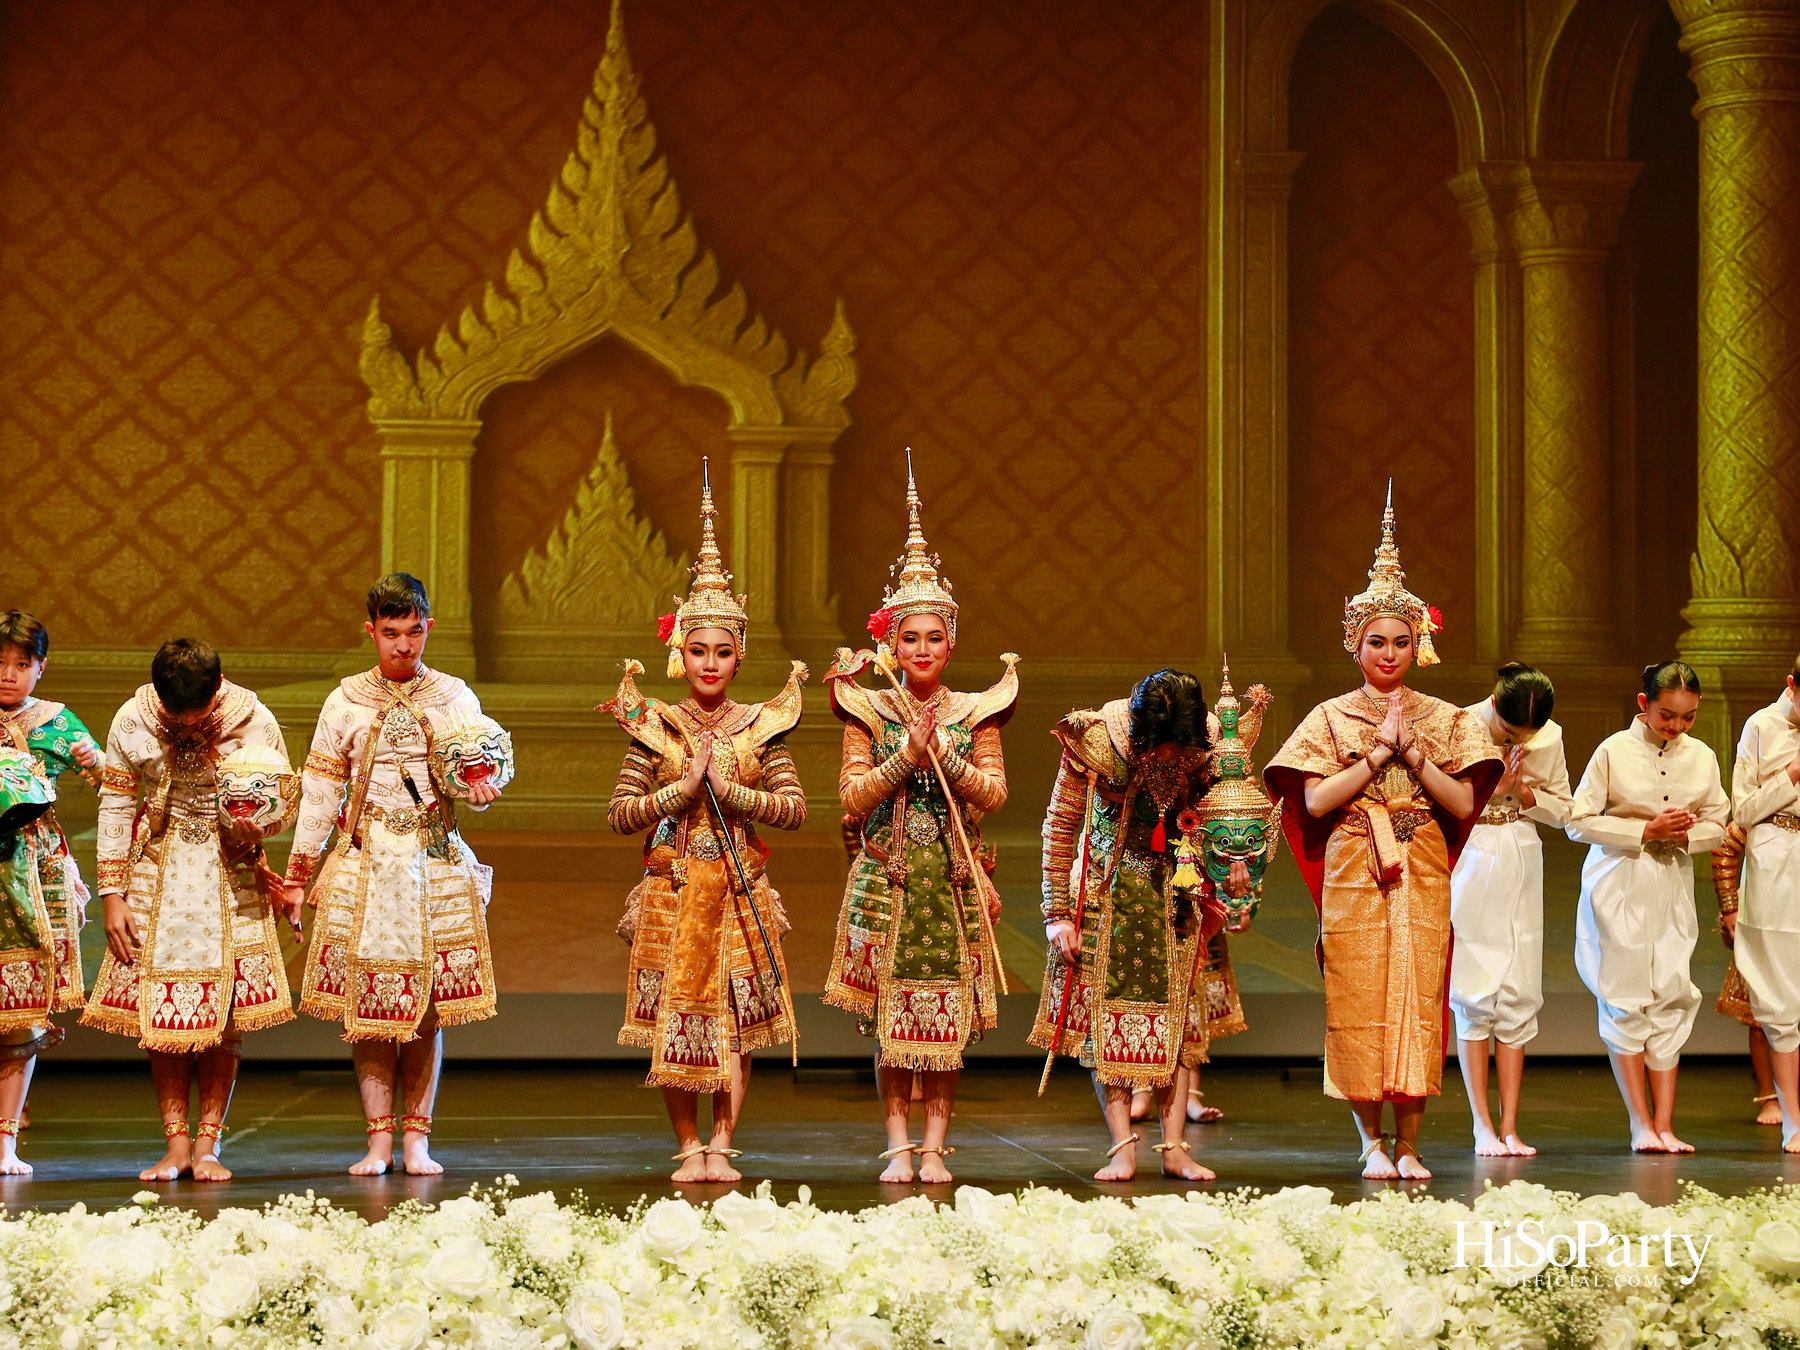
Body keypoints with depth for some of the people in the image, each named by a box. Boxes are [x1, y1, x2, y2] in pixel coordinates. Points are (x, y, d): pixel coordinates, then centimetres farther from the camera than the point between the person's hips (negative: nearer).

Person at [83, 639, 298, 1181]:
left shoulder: (253, 722, -10)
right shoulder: (131, 721, -8)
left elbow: (285, 803, 1)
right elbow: (115, 809, 2)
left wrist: (259, 823, -22)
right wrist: (112, 895, -1)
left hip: (229, 875, -1)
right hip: (157, 874, 1)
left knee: (225, 1014, -5)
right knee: (159, 1013, -3)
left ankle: (208, 1145, 1)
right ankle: (176, 1144, 4)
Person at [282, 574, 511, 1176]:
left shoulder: (453, 697, 6)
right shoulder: (347, 700, 6)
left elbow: (480, 774, -2)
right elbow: (320, 790, 9)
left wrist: (480, 787, -27)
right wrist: (299, 874, 8)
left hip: (434, 863, 0)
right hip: (363, 865, 0)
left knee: (427, 1006, 0)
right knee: (366, 1004, -3)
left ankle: (416, 1138, 6)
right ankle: (379, 1139, 2)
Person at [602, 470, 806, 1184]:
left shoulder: (761, 725, 3)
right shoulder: (653, 726, 1)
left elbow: (795, 806, -2)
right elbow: (620, 813, -2)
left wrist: (732, 792, -13)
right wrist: (682, 789, -13)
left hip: (738, 889, 0)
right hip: (672, 888, 0)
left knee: (734, 1024, 0)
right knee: (673, 1023, 2)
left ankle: (721, 1145, 7)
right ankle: (689, 1146, 13)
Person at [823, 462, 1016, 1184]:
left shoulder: (976, 711, 7)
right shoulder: (867, 710, 4)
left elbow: (993, 793, 0)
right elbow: (854, 797, -3)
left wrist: (945, 754, -13)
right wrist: (907, 753, -13)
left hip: (953, 876, 1)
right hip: (886, 876, -1)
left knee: (948, 1019, 0)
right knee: (889, 1017, -2)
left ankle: (934, 1146, 6)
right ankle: (898, 1145, 6)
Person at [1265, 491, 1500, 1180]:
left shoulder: (1446, 720, 8)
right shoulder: (1332, 717, 4)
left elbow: (1463, 804, 0)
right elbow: (1316, 800, -9)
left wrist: (1413, 750, -9)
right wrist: (1380, 749, -10)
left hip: (1422, 882, 1)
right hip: (1353, 882, -1)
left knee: (1417, 1005, -2)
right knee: (1358, 1009, -3)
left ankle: (1408, 1144, 4)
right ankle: (1372, 1141, 7)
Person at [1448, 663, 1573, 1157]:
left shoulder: (1549, 737, 1)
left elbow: (1563, 810, 7)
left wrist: (1524, 792, -11)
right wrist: (1495, 786, -20)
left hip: (1521, 867, 4)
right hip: (1470, 867, -4)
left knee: (1518, 996, 1)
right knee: (1475, 995, -5)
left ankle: (1509, 1126, 4)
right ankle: (1483, 1127, 0)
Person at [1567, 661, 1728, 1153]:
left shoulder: (1702, 757, 5)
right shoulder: (1614, 751, -6)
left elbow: (1717, 825, 11)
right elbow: (1579, 821, -7)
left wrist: (1684, 834, -11)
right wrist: (1646, 831, -14)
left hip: (1672, 886, 3)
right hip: (1619, 884, -3)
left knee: (1671, 998, -1)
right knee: (1626, 1000, -6)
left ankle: (1664, 1125, 1)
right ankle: (1641, 1124, -2)